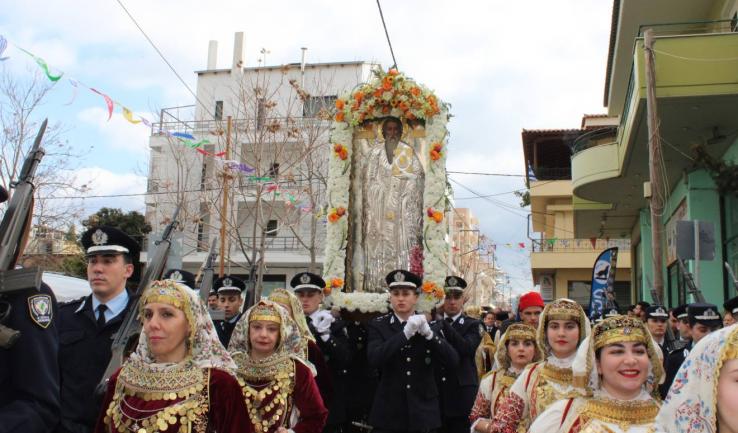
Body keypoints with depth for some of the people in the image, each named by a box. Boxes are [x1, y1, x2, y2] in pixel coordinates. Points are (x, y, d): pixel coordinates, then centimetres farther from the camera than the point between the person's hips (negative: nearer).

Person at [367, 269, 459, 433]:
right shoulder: (378, 325, 0)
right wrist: (405, 333, -25)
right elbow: (374, 359, -17)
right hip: (389, 412, -1)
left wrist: (428, 333, -20)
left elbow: (453, 361, -7)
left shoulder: (429, 325, 3)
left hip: (422, 410, 1)